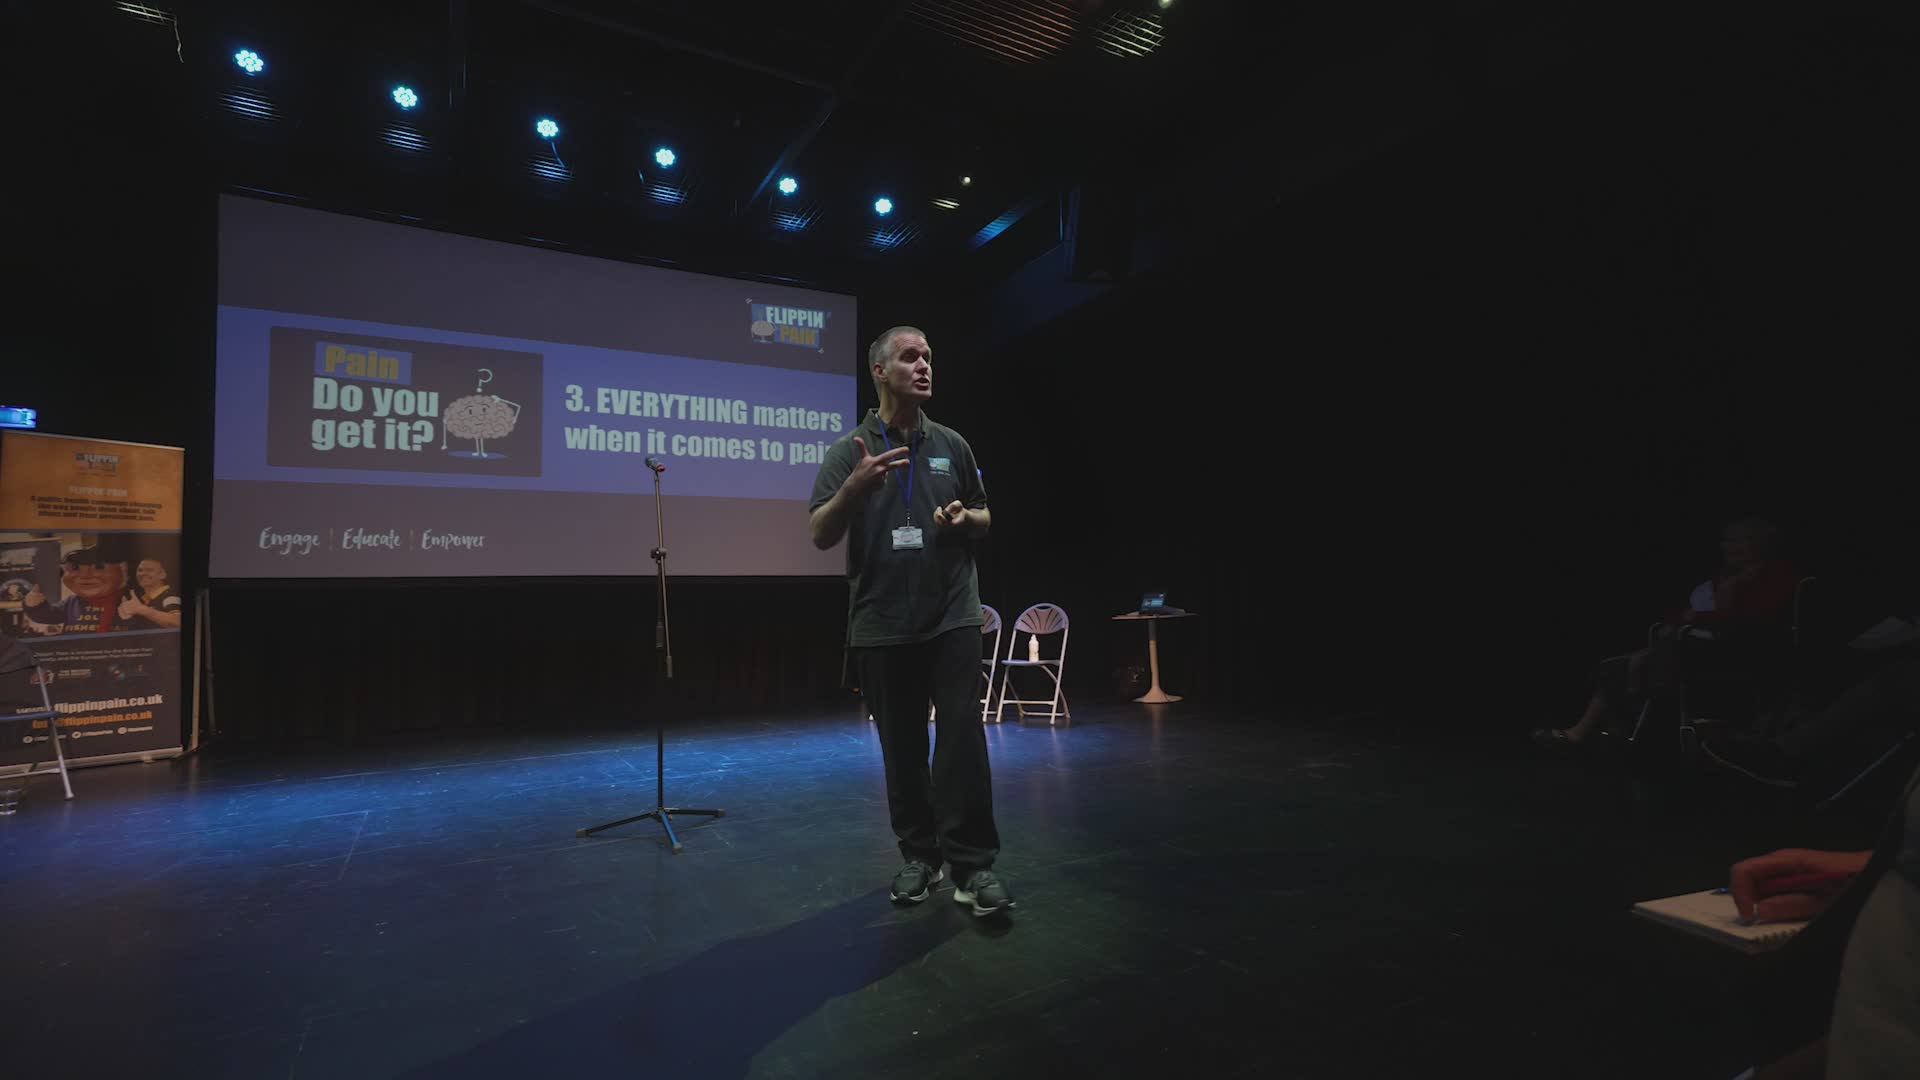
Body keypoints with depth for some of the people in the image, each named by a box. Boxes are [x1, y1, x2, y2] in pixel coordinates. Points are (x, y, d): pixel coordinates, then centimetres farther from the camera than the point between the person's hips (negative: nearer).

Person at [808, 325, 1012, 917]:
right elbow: (821, 535, -6)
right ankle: (920, 856, 23)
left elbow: (985, 520, 18)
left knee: (962, 734, -7)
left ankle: (972, 864, 2)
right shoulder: (849, 449, 2)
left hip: (953, 616, 1)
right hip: (881, 623, 0)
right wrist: (856, 486, -25)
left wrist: (965, 518, -6)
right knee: (901, 746, 8)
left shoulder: (952, 445, 9)